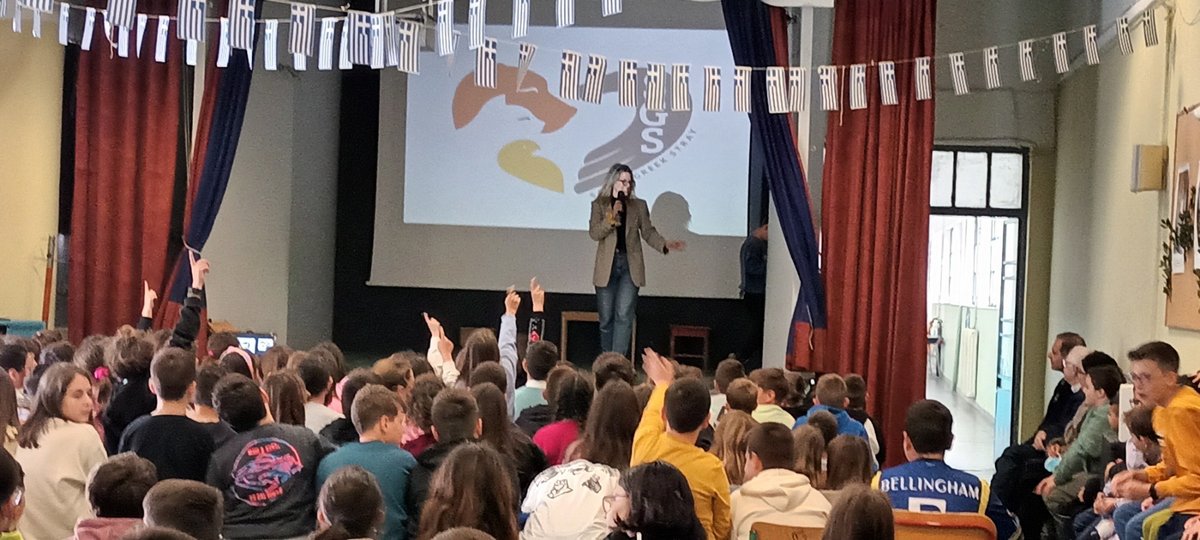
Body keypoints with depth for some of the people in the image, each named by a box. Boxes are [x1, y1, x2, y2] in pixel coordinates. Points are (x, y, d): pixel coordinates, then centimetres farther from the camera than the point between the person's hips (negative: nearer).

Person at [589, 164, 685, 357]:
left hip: (630, 266, 0)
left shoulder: (639, 205, 11)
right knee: (606, 319, 5)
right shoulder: (599, 204, 6)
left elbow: (648, 232, 7)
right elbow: (594, 233, -4)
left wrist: (665, 245, -10)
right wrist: (612, 217, -18)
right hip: (607, 267, 0)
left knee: (624, 315, -13)